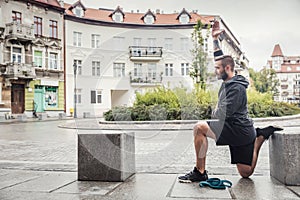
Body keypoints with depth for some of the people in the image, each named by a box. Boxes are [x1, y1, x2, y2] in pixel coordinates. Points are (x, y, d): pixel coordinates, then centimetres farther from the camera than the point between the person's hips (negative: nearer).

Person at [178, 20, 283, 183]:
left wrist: (214, 112, -3)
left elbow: (224, 113, -25)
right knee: (246, 173, 17)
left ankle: (200, 172, -14)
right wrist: (215, 39, 24)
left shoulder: (237, 87, -17)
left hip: (238, 130, -10)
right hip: (241, 133, 10)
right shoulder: (228, 82, 10)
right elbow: (220, 58, 24)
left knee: (199, 128, -17)